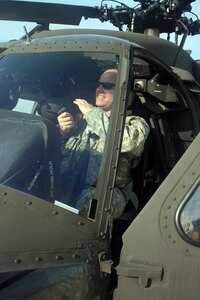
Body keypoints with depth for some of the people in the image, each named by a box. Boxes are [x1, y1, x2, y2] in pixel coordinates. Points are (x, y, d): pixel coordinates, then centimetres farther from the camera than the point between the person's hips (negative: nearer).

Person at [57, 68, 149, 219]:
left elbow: (128, 142, -17)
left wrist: (92, 113, -6)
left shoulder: (135, 123, 10)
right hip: (64, 185, 4)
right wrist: (60, 132, 3)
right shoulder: (80, 119, 22)